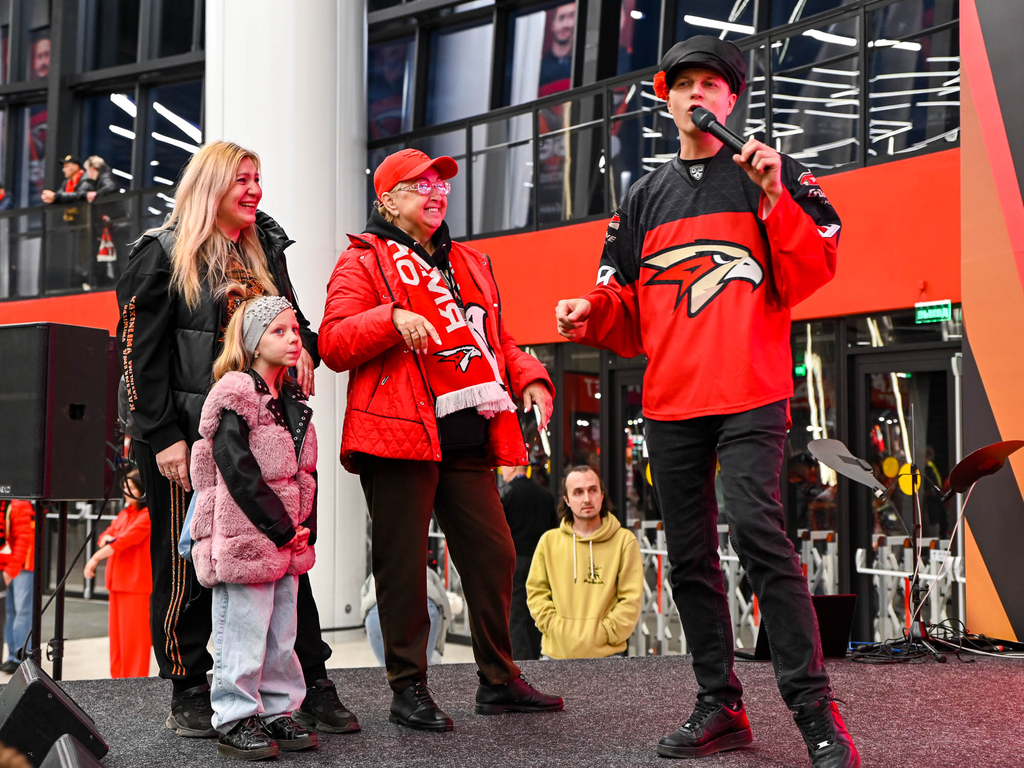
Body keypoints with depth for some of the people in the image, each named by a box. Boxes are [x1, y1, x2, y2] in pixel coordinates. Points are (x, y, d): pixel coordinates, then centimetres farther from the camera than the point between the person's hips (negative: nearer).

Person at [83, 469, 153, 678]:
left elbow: (124, 540, -18)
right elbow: (105, 536, 18)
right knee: (116, 632, 10)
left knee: (133, 635, -6)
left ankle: (135, 679, -1)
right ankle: (118, 677, 17)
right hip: (117, 582, 8)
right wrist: (106, 539, -7)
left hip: (136, 583, -8)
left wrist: (95, 559, -15)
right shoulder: (124, 514, 18)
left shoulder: (147, 516, -10)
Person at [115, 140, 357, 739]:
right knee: (187, 561, 2)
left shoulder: (265, 251, 16)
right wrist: (163, 437, -14)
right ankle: (189, 694, 14)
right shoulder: (165, 254, -2)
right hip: (187, 438, -5)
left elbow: (292, 319, 26)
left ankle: (312, 686, 7)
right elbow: (141, 353, -7)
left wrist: (304, 349, 1)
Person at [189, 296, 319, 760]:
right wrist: (281, 527, -16)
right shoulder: (235, 393, -11)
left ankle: (277, 711, 23)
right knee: (243, 631, -2)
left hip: (286, 541, 8)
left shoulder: (292, 400, 15)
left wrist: (303, 525, 6)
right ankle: (235, 721, 7)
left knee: (282, 631, 13)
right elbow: (236, 468, -17)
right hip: (244, 536, -8)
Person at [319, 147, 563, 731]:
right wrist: (392, 318, -20)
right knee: (404, 563, -1)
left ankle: (500, 679, 21)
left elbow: (496, 340, 27)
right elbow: (334, 345, -6)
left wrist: (530, 378, 8)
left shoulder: (471, 264, 23)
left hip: (468, 441, 6)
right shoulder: (364, 262, 3)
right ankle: (409, 689, 11)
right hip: (400, 436, -6)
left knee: (494, 555, 7)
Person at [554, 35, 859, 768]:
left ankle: (814, 707, -13)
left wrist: (775, 198, -14)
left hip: (751, 394, -5)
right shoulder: (644, 198, 18)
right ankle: (720, 706, 16)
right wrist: (591, 314, -3)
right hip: (670, 401, 5)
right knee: (689, 555, 6)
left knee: (757, 528, -20)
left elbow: (814, 272, -2)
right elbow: (629, 308, 19)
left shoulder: (775, 175, 8)